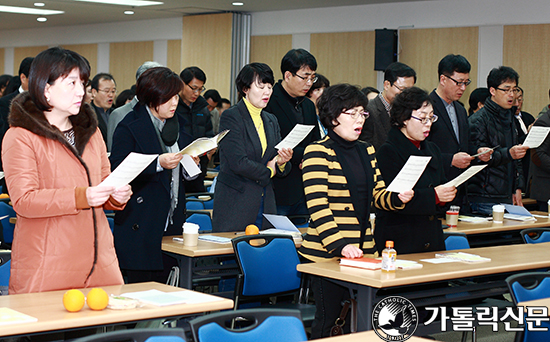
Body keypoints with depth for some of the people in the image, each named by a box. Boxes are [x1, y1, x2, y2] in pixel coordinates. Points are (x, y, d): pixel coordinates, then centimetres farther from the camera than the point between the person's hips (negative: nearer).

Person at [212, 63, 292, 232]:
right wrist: (268, 172, -2)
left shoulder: (271, 120, 15)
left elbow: (280, 171, 15)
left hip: (265, 204, 6)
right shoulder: (231, 117, -6)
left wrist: (282, 163, -8)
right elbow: (238, 163, -16)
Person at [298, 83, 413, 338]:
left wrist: (397, 198, -5)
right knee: (328, 317, -1)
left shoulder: (366, 151, 15)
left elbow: (378, 195, 18)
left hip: (363, 249, 7)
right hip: (327, 253, -7)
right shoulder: (317, 153, -9)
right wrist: (339, 245, -26)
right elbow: (318, 207, -16)